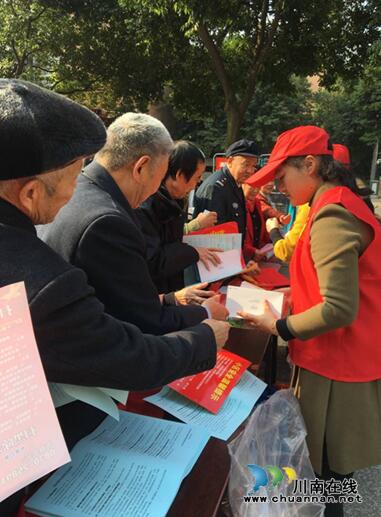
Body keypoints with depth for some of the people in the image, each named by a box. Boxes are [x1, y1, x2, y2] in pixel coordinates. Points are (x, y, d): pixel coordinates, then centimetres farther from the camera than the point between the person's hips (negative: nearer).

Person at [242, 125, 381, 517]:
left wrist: (279, 326, -14)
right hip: (345, 360, 9)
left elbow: (339, 309, -26)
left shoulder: (331, 216, -21)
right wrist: (294, 294, 10)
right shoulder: (341, 204, 10)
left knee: (323, 469, 8)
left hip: (335, 369, -9)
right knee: (325, 464, 22)